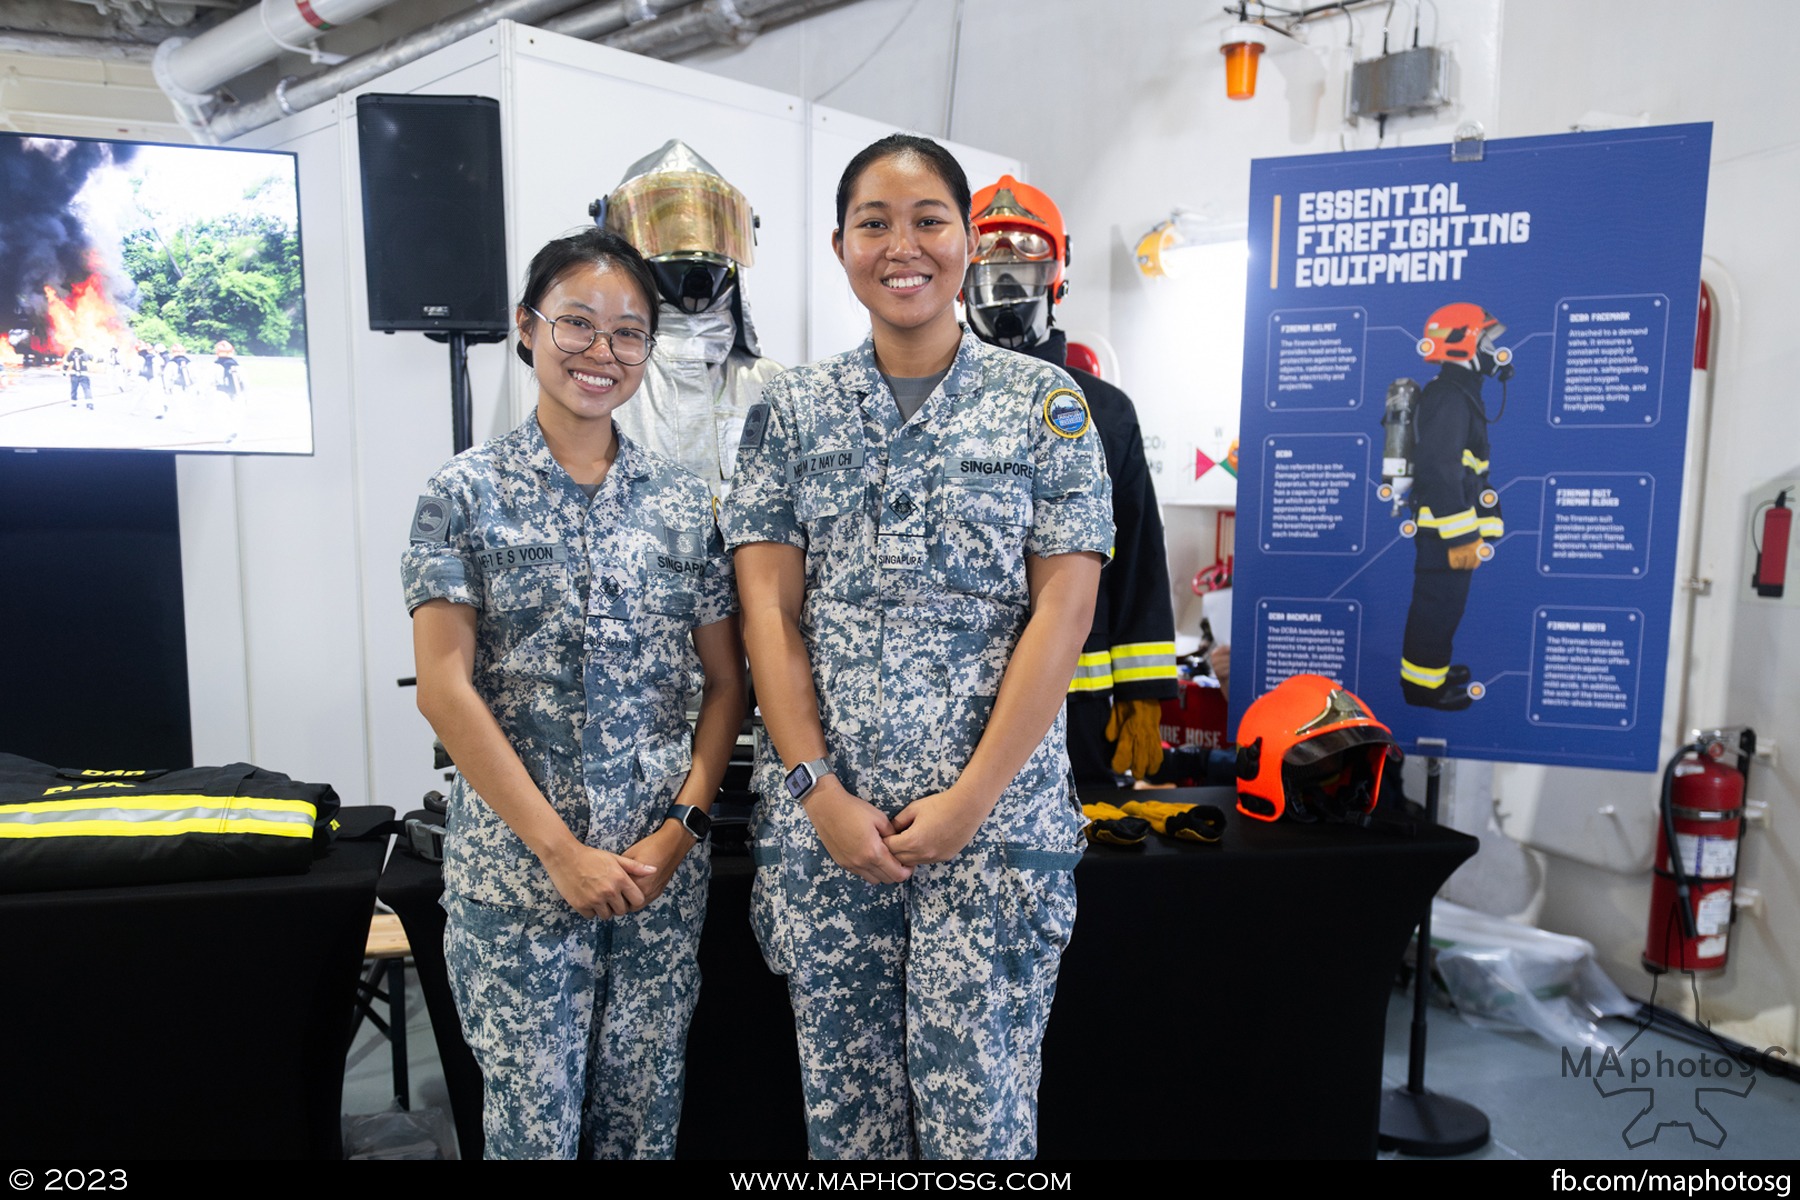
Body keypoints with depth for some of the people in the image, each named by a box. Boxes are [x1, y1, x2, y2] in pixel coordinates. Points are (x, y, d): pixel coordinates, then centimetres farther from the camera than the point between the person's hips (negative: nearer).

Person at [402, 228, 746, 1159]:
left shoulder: (682, 504, 5)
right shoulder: (466, 493, -3)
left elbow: (727, 681, 6)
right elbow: (444, 687, -9)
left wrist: (681, 826, -6)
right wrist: (560, 848, -13)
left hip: (663, 869, 3)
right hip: (515, 867, -2)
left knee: (643, 1118, 14)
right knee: (533, 1118, 8)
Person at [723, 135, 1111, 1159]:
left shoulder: (1044, 402, 1)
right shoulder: (793, 411, 7)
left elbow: (1063, 610, -5)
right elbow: (769, 612, 2)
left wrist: (971, 799, -11)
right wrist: (820, 794, -8)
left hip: (995, 817, -2)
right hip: (821, 818, 2)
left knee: (979, 1109, 5)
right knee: (844, 1100, 14)